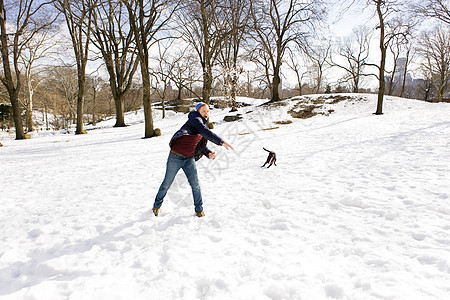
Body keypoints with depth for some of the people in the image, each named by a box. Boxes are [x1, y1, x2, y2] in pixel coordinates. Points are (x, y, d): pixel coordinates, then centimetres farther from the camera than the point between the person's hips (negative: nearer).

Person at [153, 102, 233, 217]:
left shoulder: (203, 124, 16)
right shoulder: (195, 120, -10)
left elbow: (201, 145, 18)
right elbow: (207, 133, -28)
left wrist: (208, 153, -1)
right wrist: (222, 142, -33)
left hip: (189, 159, 7)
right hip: (176, 157, -7)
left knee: (195, 184, -3)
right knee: (167, 183, 7)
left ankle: (199, 210, 12)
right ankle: (157, 205, 29)